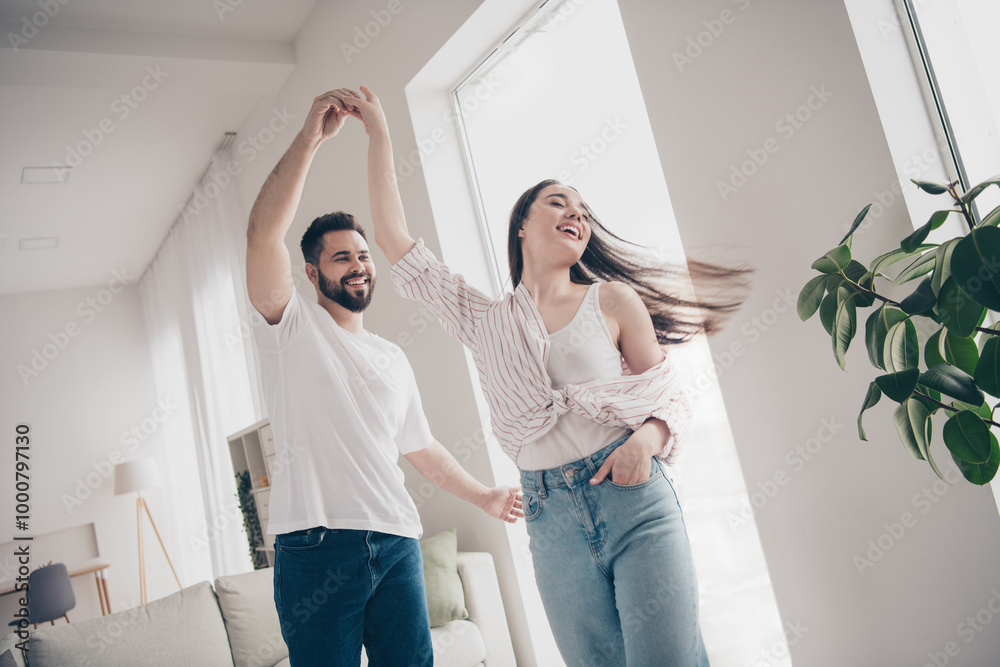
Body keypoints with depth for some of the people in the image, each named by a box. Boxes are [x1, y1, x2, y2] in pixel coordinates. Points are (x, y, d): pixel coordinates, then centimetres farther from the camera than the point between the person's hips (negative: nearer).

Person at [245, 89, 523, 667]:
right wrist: (311, 138, -15)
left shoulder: (394, 359, 21)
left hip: (397, 541, 5)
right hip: (317, 543, -4)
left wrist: (484, 496, 28)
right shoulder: (293, 326, 5)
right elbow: (263, 234, -11)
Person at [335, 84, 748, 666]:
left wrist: (647, 438, -16)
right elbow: (394, 238, 11)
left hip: (635, 501, -1)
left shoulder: (612, 301, 5)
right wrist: (379, 135, 12)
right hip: (551, 518, 2)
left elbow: (671, 399, 7)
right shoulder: (485, 322, 10)